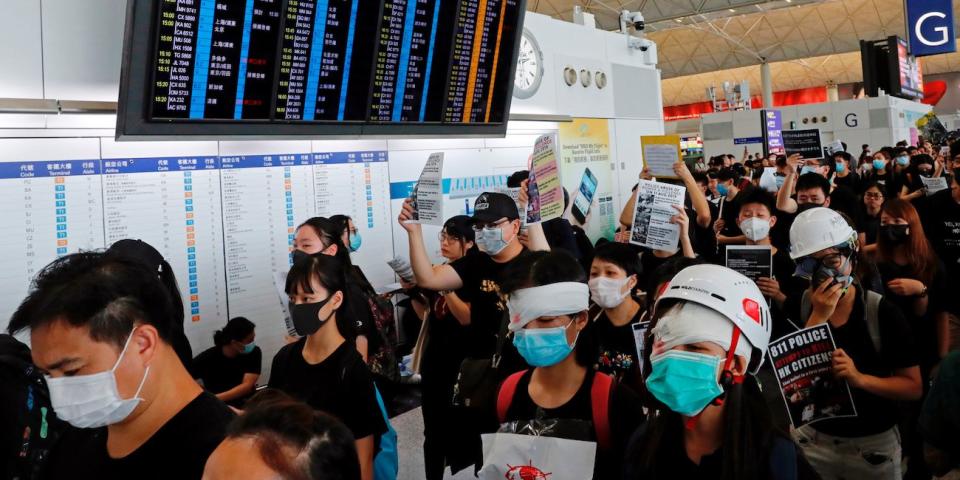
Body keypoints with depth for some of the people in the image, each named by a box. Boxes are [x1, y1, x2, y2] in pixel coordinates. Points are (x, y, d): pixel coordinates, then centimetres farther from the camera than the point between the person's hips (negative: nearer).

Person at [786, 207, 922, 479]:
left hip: (873, 445, -1)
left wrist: (859, 378, -26)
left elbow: (913, 387, -9)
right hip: (812, 439, 1)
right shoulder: (796, 308, -7)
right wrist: (818, 316, -22)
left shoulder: (883, 313, -13)